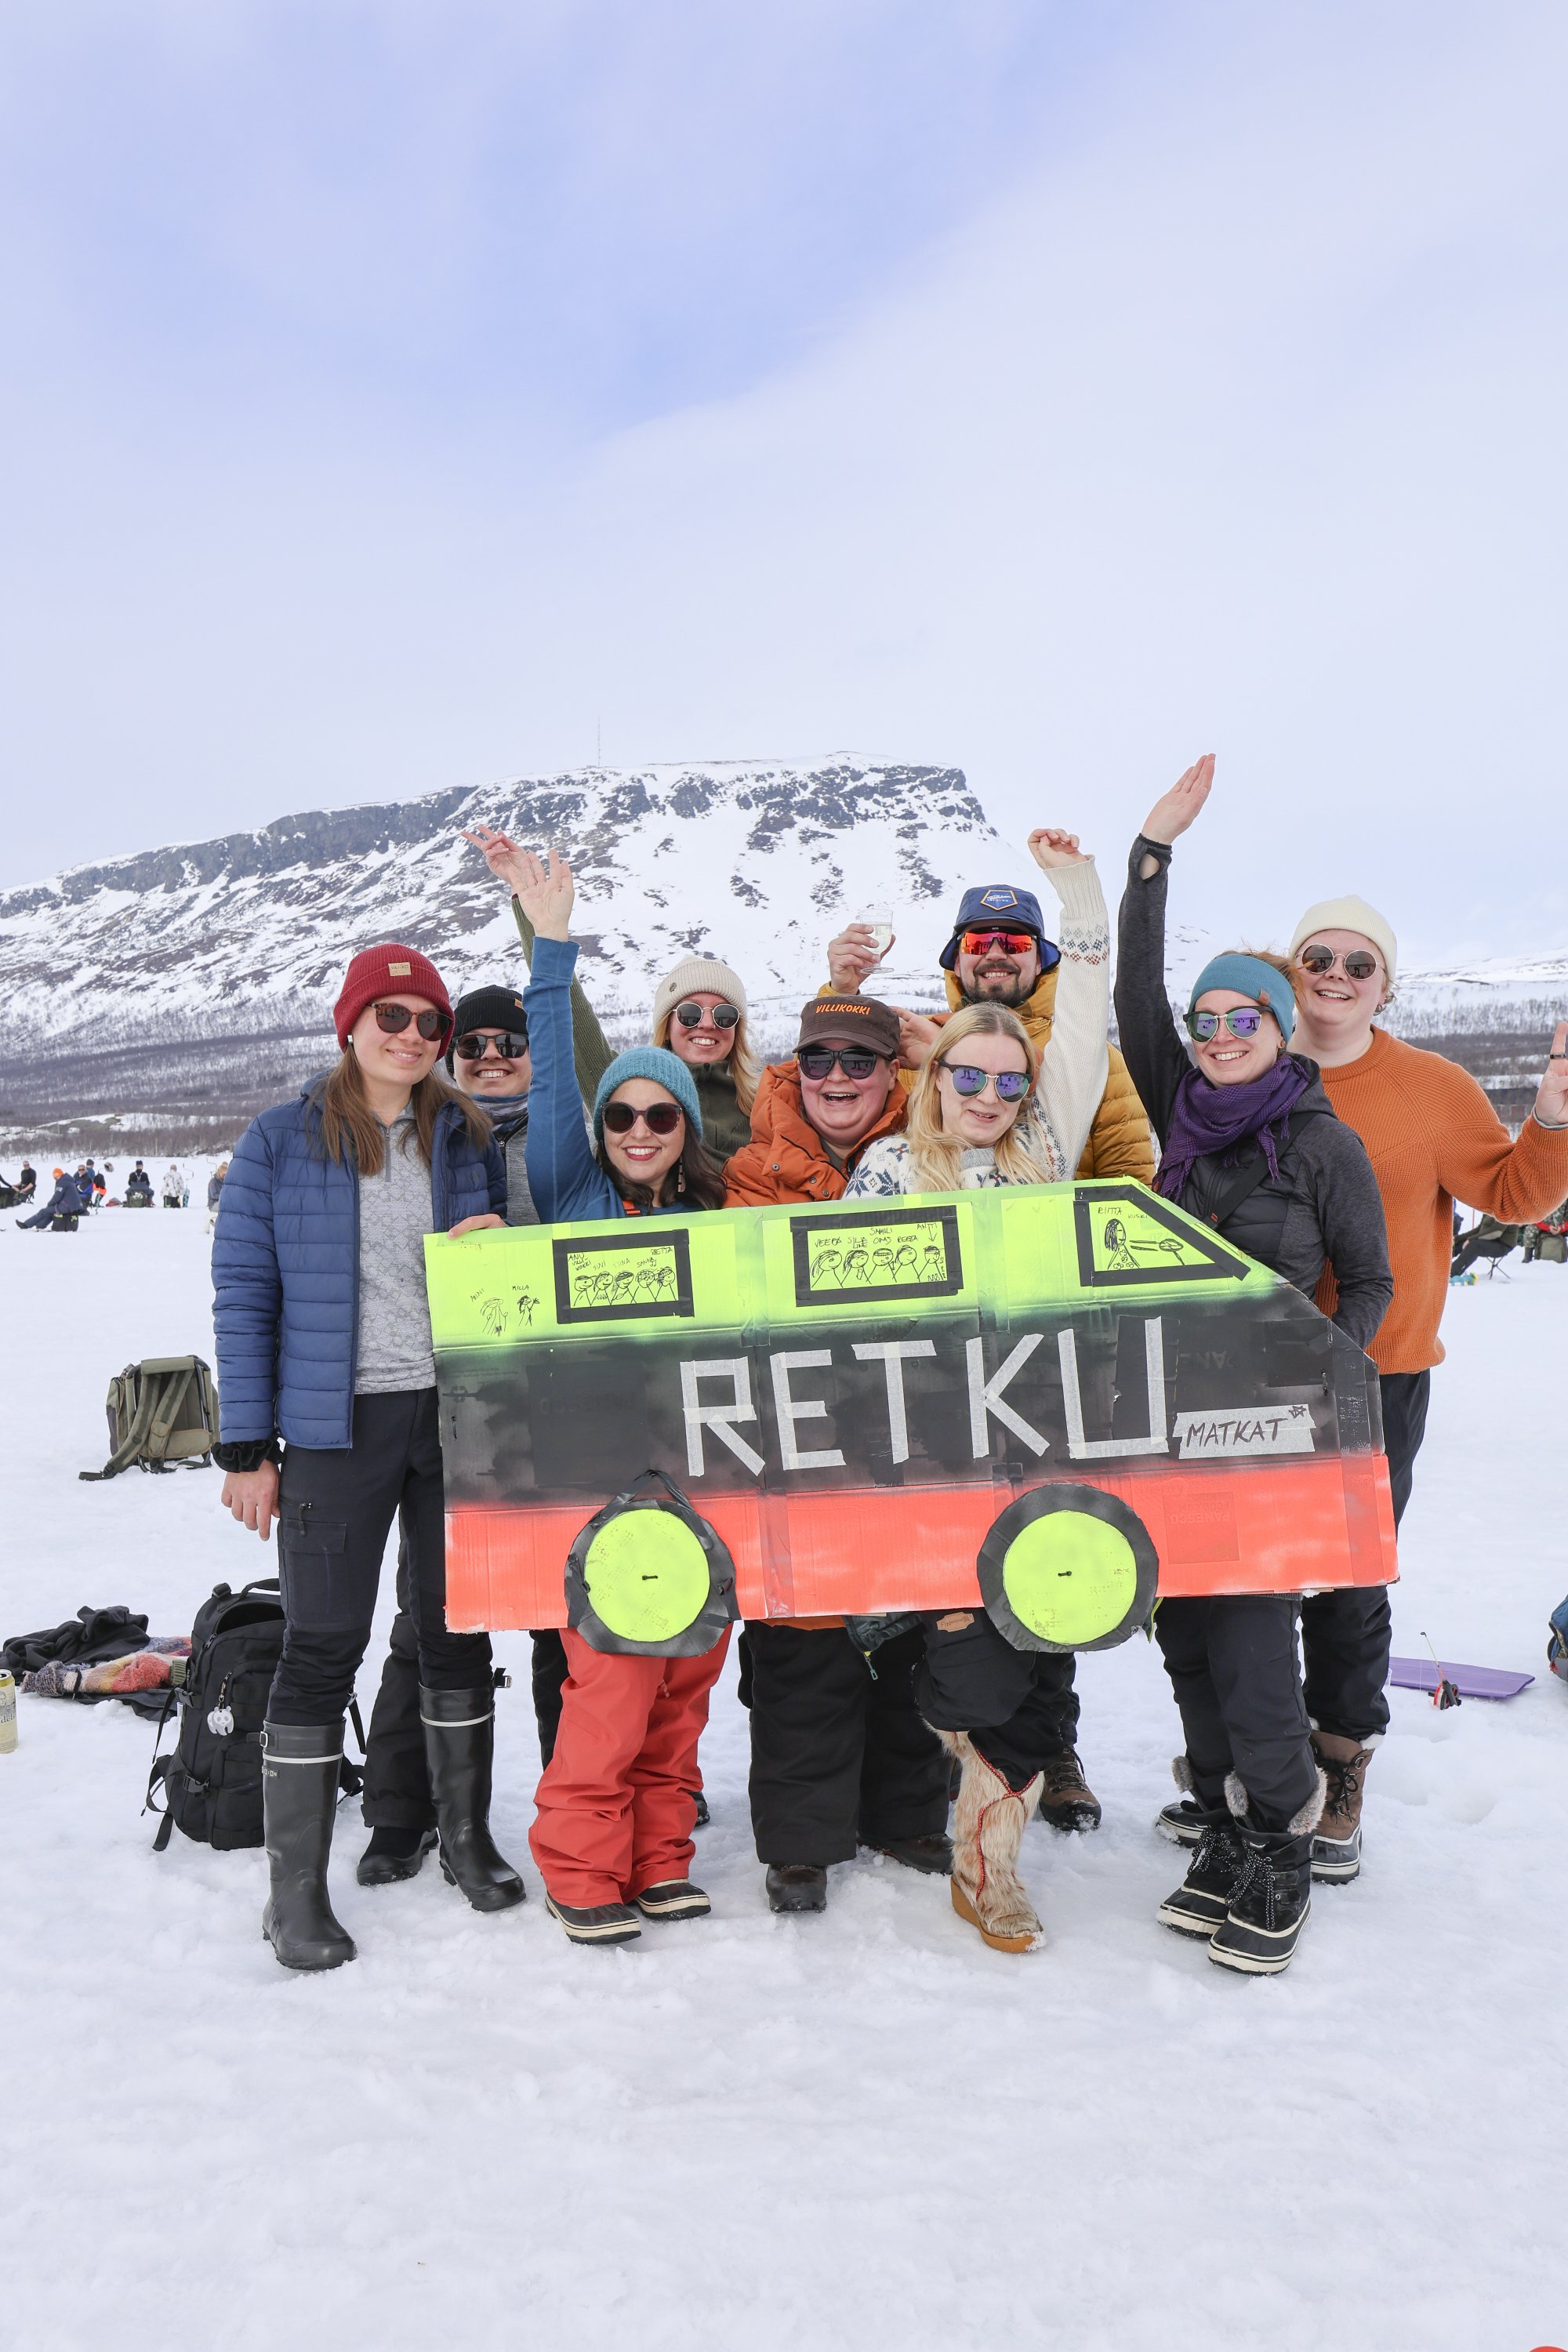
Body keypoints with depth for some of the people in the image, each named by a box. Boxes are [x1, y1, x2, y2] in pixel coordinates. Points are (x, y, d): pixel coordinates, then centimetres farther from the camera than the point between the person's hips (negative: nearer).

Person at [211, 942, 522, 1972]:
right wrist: (247, 1445, -4)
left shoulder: (470, 1138, 9)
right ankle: (297, 1886, 14)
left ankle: (468, 1836, 29)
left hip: (459, 1417, 3)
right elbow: (245, 1294, -1)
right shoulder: (281, 1141, 0)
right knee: (322, 1646, 0)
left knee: (460, 1628, 12)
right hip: (337, 1425, -3)